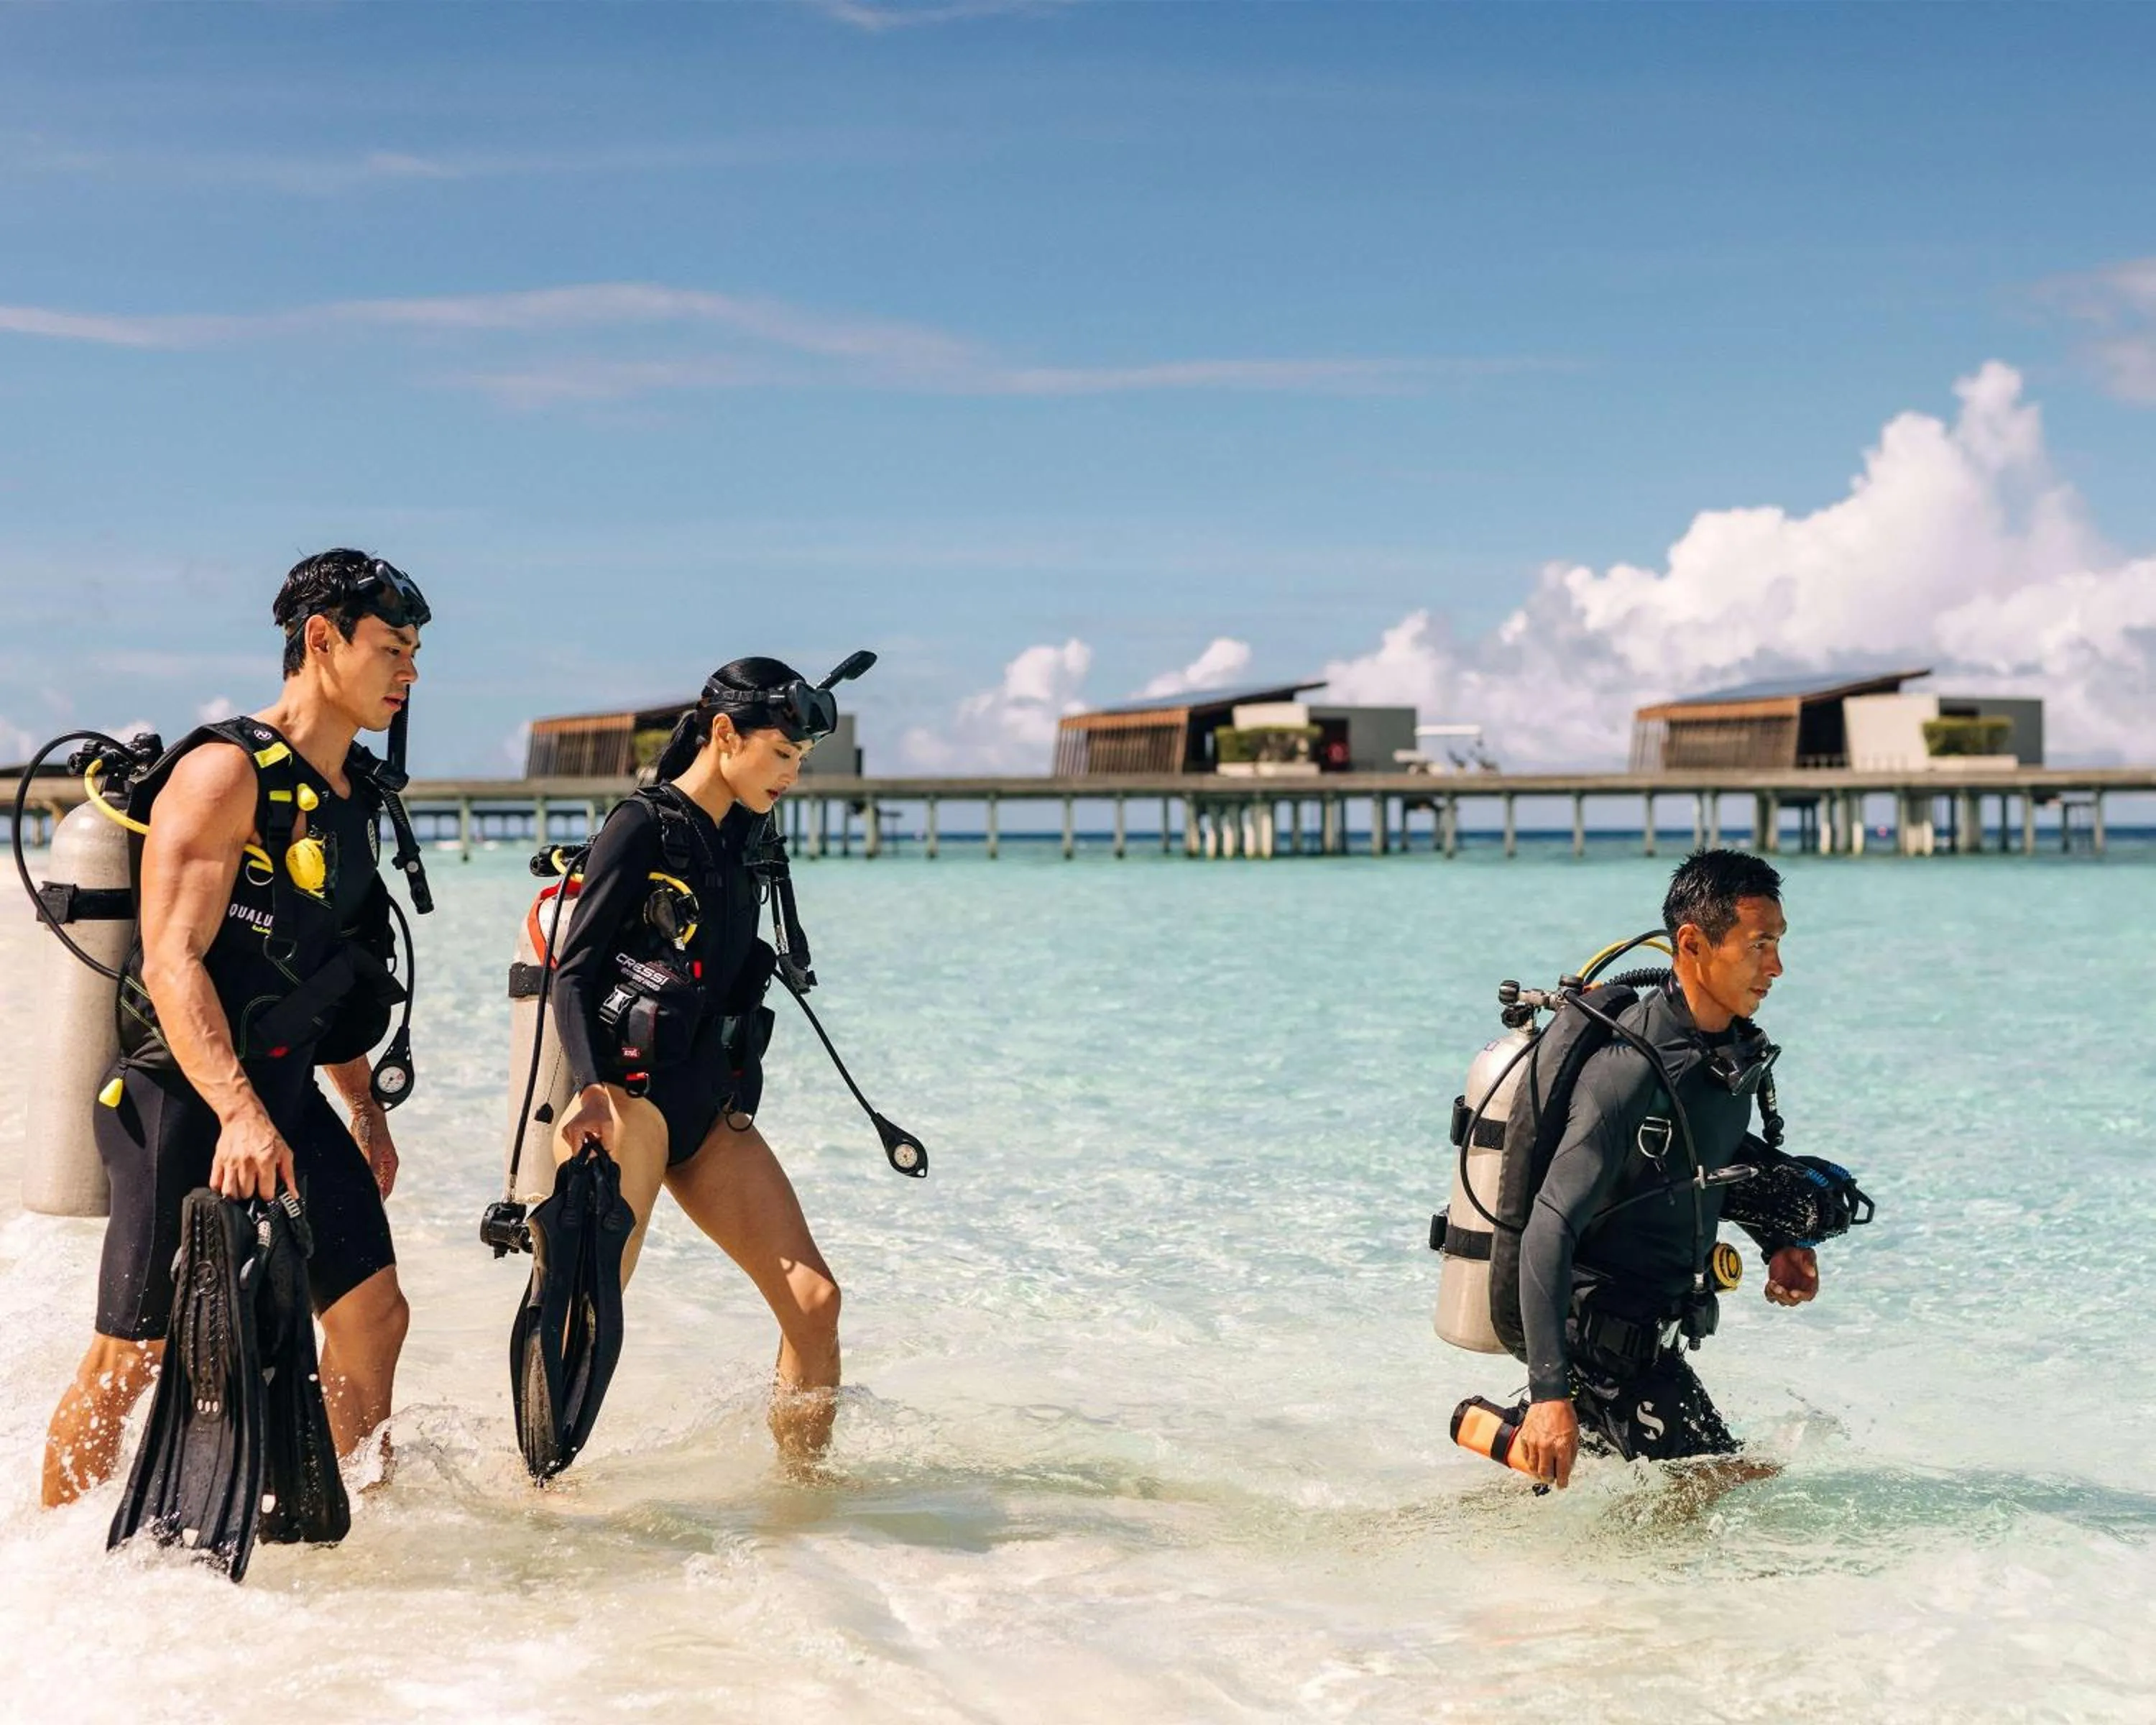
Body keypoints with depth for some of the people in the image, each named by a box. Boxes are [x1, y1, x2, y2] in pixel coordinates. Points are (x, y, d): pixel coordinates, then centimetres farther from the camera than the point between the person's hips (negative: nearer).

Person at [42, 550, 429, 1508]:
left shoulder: (354, 791, 13)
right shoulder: (224, 773, -14)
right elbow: (172, 963, -23)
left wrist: (366, 1109, 23)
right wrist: (238, 1113, -33)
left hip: (286, 1098, 8)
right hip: (186, 1103, -8)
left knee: (374, 1316, 4)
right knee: (132, 1356, -1)